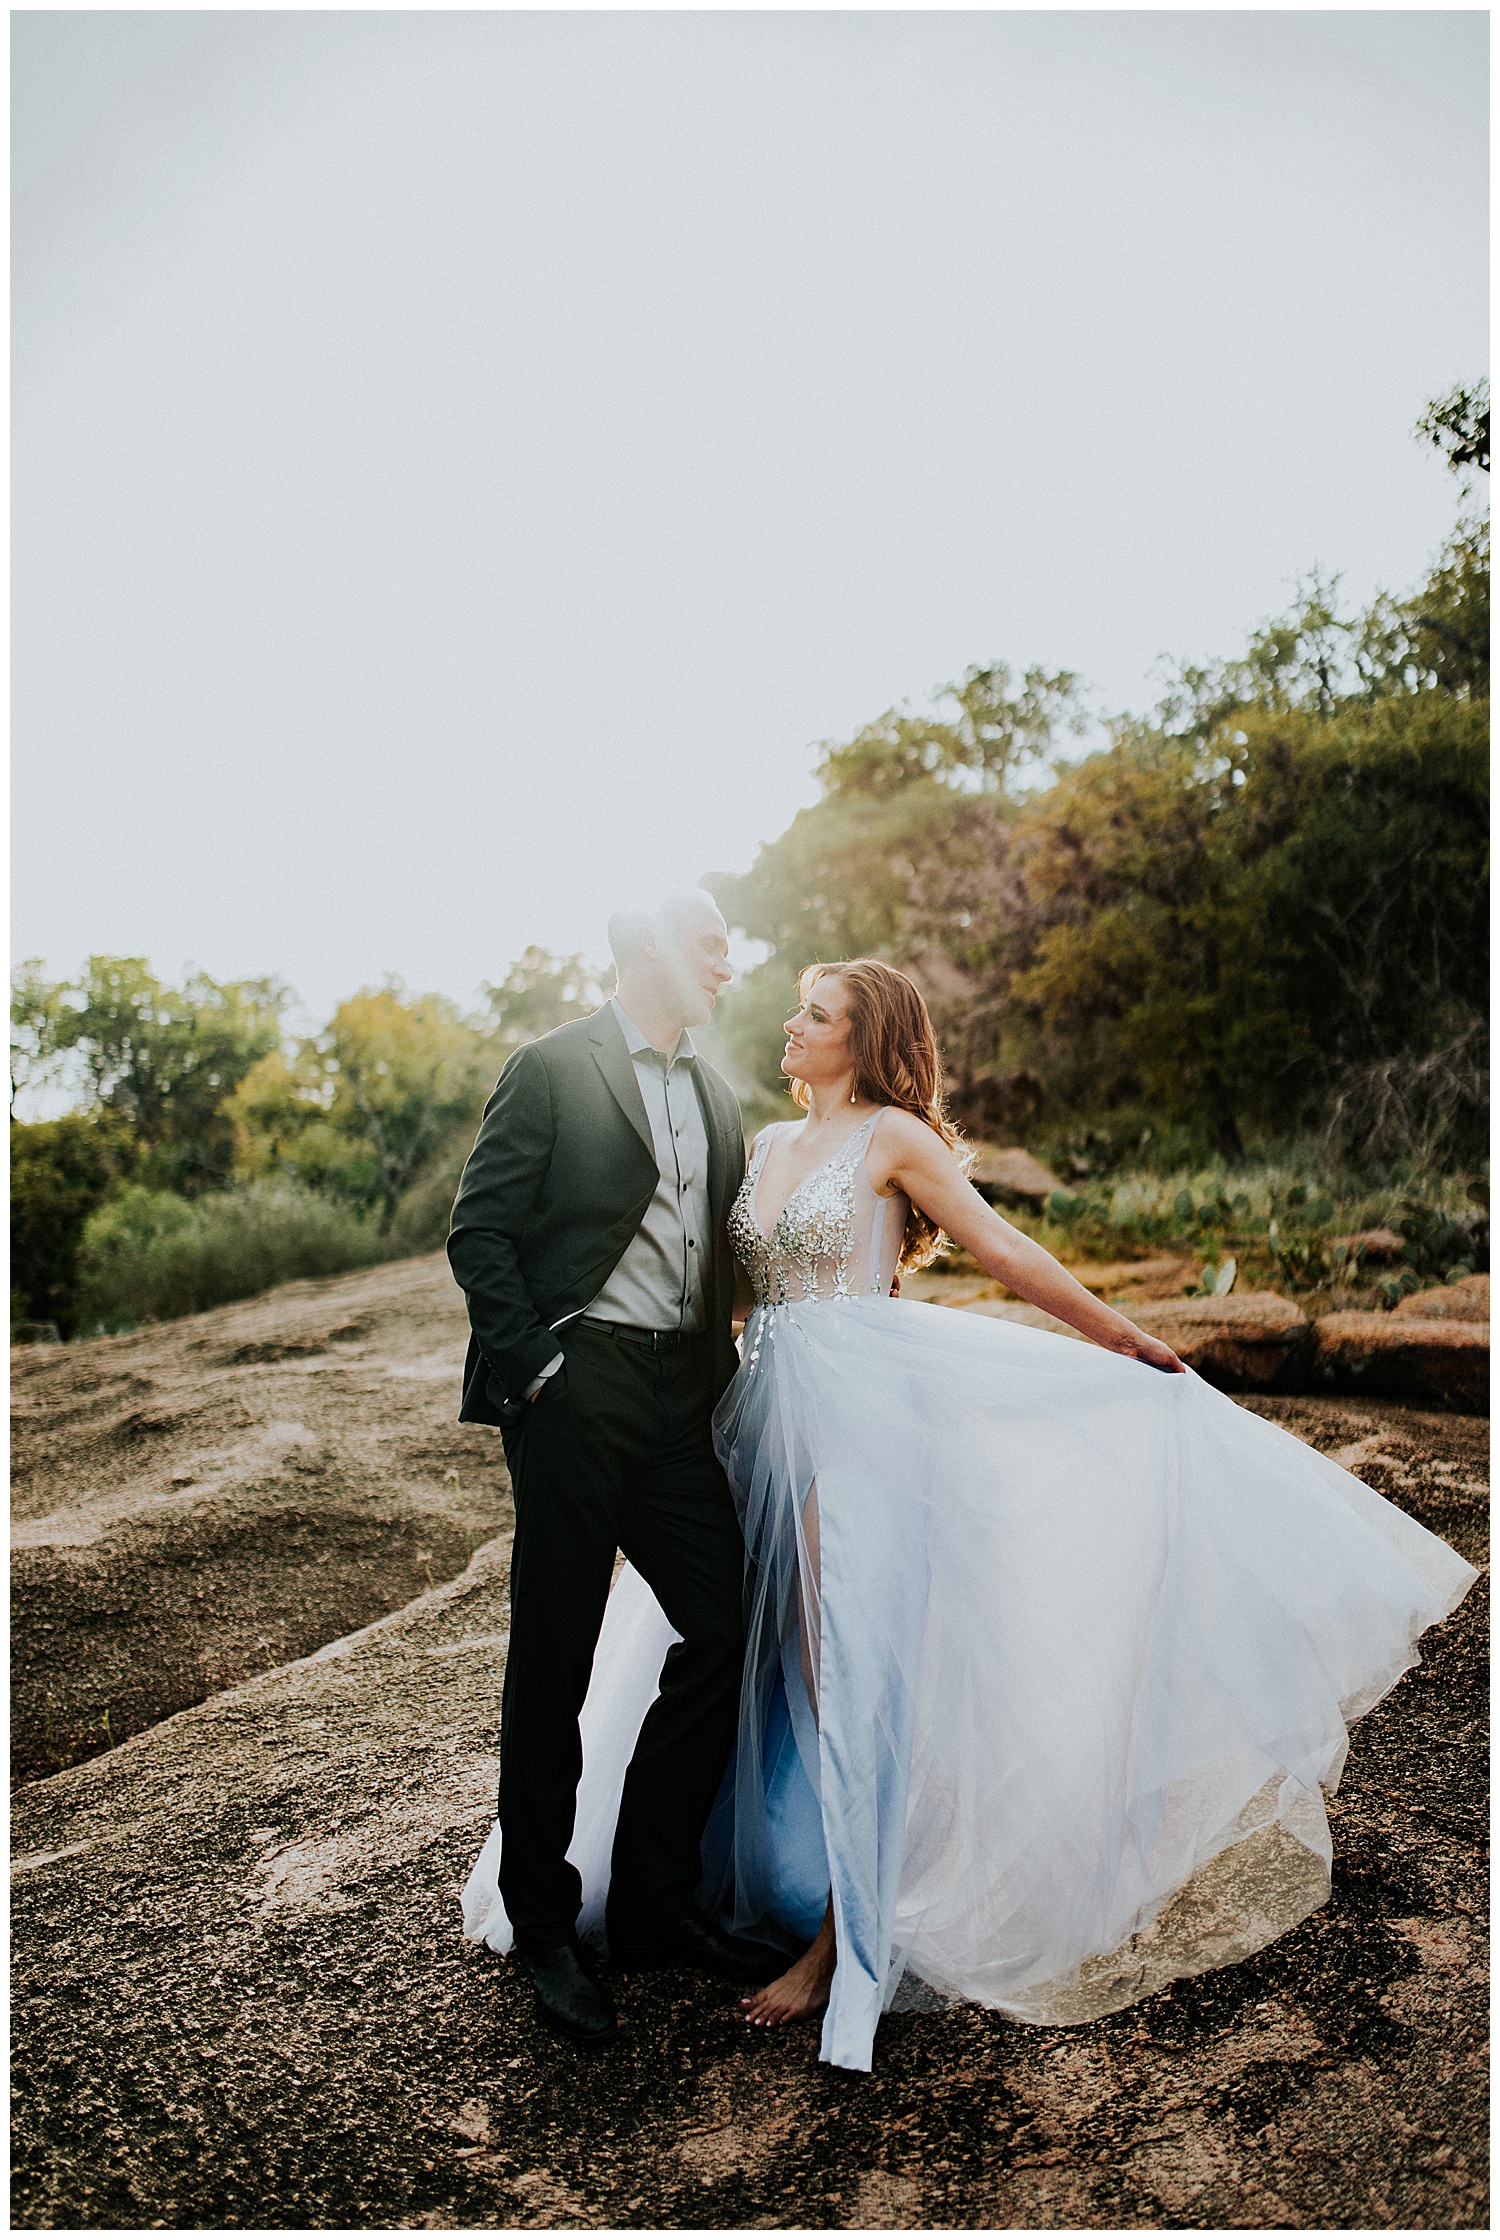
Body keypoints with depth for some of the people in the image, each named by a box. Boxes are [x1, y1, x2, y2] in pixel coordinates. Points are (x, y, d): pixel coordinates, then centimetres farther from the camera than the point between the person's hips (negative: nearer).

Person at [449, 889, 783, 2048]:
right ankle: (541, 1921, 24)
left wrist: (724, 1371, 9)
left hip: (677, 1395, 6)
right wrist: (534, 1369, -12)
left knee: (722, 1627, 4)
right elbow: (480, 1232, -8)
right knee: (554, 1659, 5)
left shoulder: (719, 1095, 16)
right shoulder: (553, 1068, -4)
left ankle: (654, 1900, 22)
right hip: (576, 1388, -6)